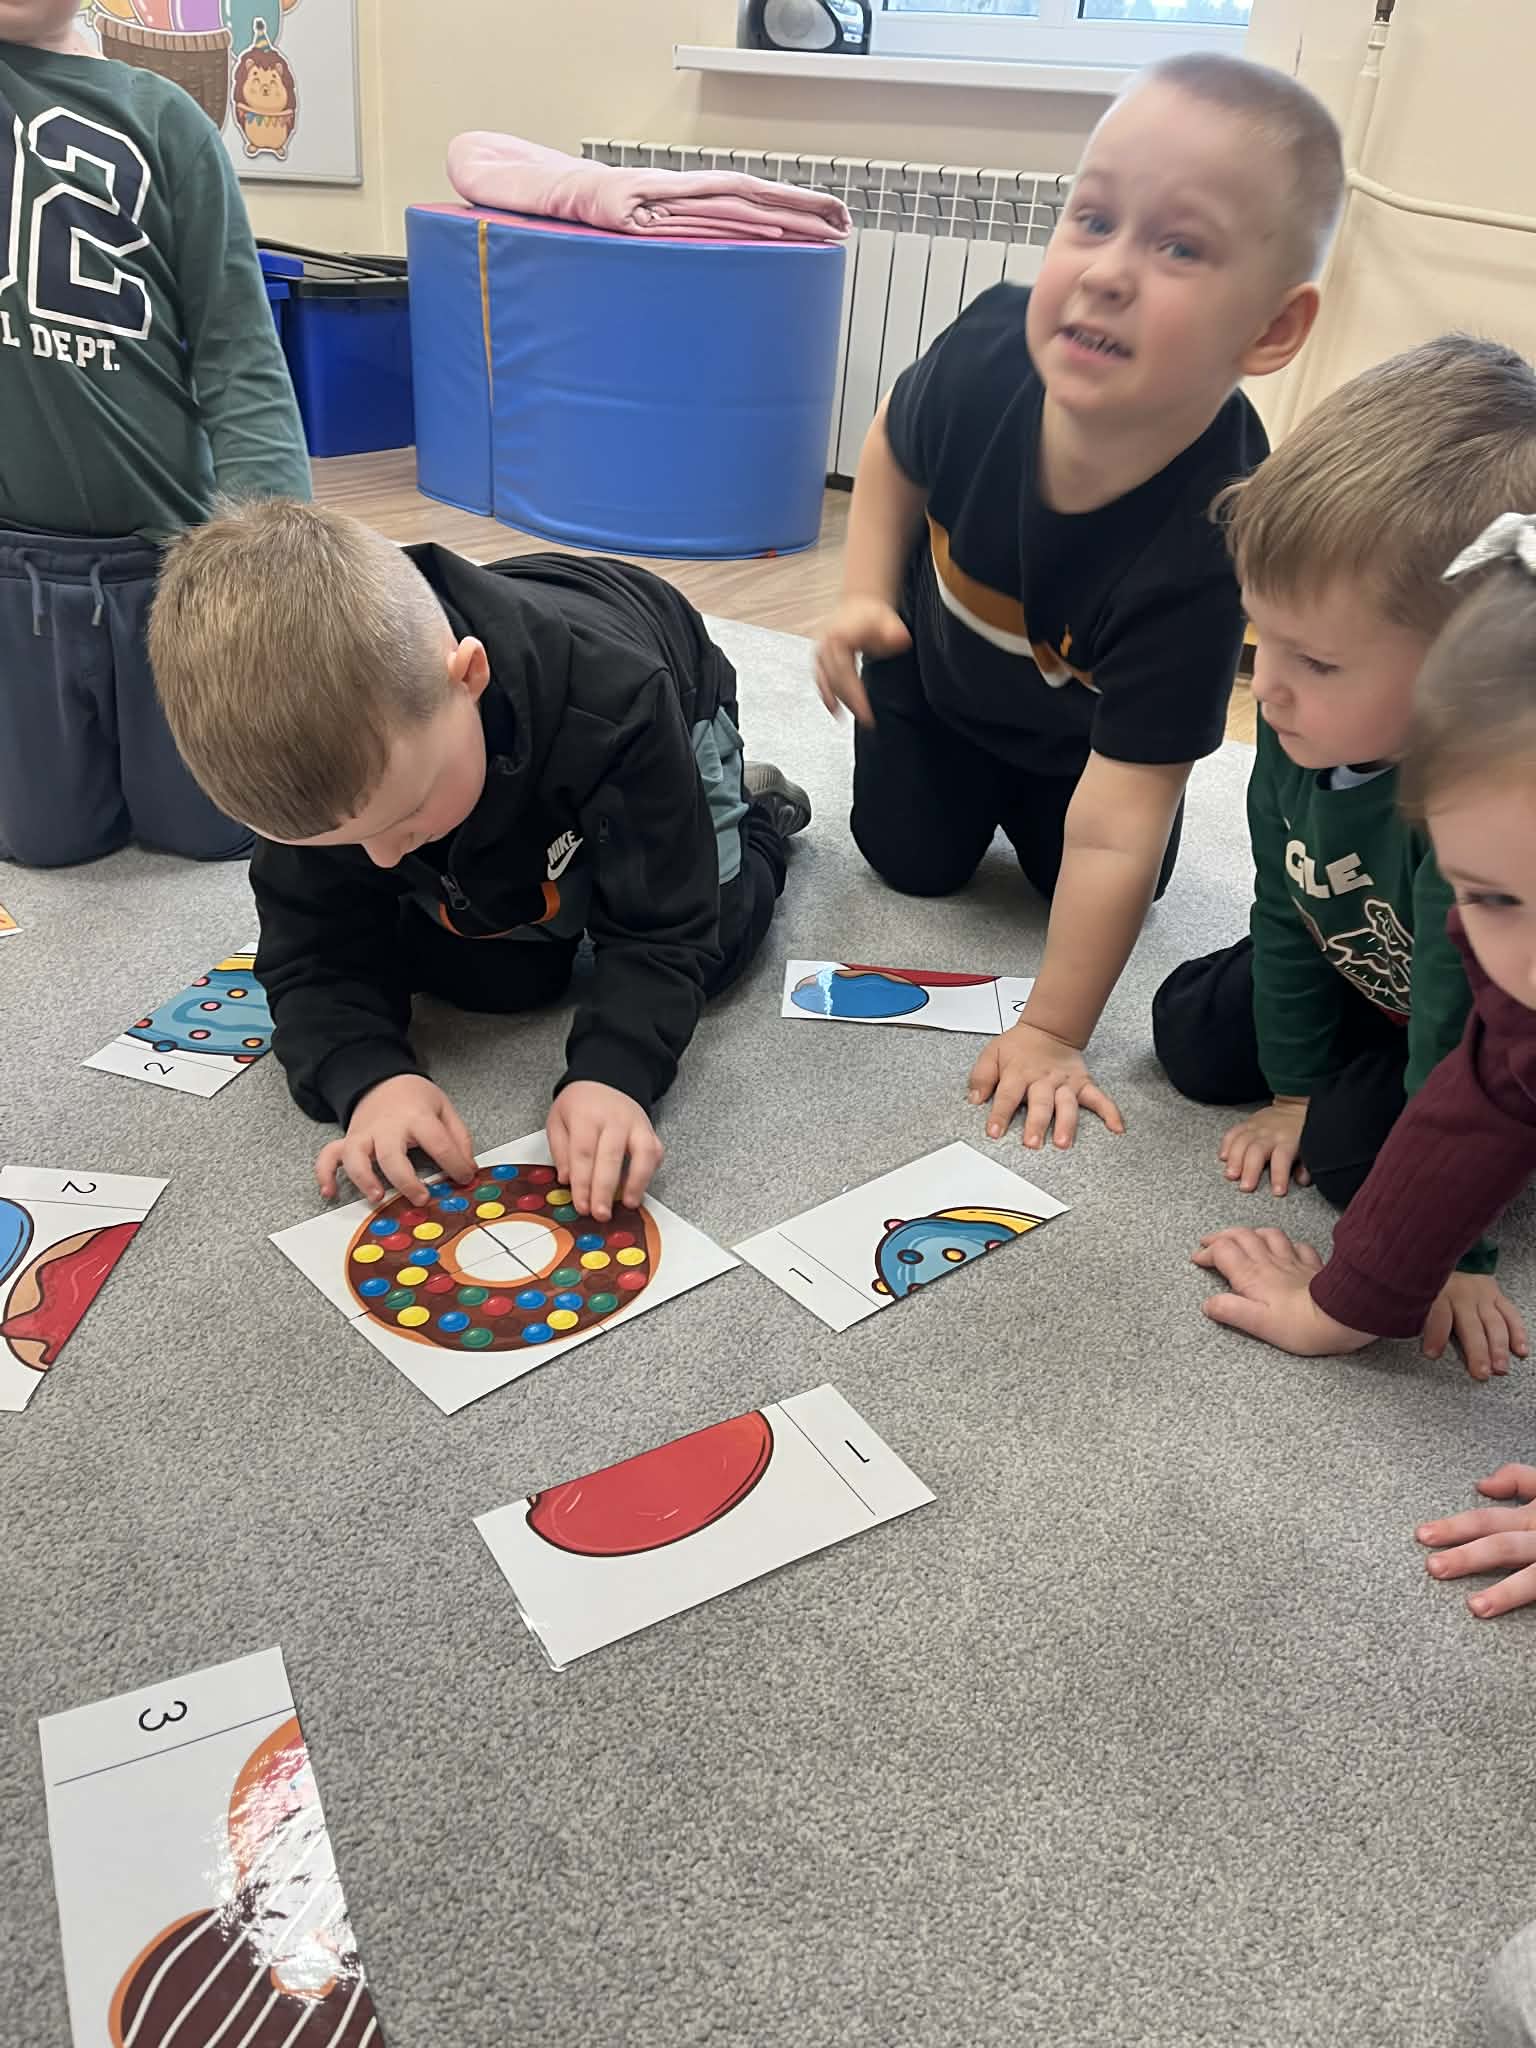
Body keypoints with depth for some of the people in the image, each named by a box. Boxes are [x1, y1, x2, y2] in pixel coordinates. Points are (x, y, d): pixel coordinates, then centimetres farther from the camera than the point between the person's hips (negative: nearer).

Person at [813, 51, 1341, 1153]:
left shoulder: (1204, 550, -43)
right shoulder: (991, 350, -34)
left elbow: (1116, 826, -40)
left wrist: (1053, 1033, -36)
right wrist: (868, 597, -16)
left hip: (1080, 728, -1)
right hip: (937, 660, 2)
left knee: (1099, 884, 13)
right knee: (912, 863, 11)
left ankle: (1019, 800, 42)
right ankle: (963, 788, 42)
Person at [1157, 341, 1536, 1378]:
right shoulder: (1308, 729, -24)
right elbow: (1285, 914, -8)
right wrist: (1294, 1086, 1)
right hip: (1372, 970, 6)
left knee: (1361, 1146, -21)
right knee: (1194, 1032, 2)